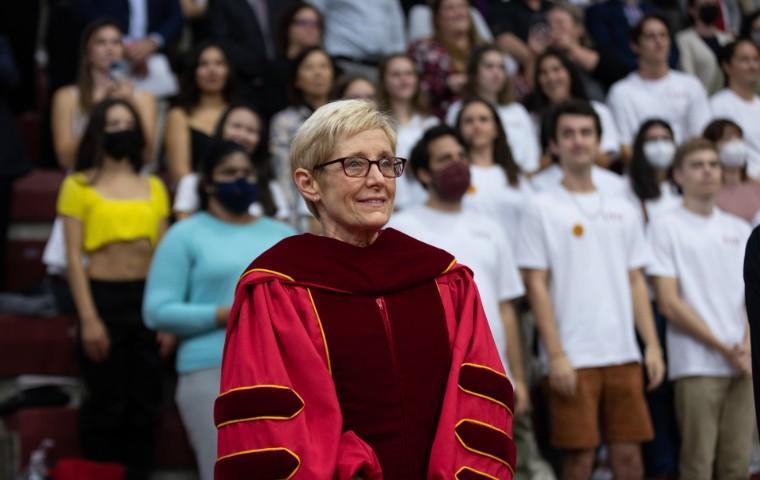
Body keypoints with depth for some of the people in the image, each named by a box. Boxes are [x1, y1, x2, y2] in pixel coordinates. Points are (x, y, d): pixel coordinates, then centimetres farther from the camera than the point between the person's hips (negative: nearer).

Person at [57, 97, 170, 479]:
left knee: (145, 403, 7)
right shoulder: (79, 185, -1)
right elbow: (74, 257, -5)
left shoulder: (153, 187, 10)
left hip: (147, 297, 4)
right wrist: (88, 319, -11)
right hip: (104, 297, -4)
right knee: (106, 403, 1)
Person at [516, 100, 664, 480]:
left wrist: (652, 346, 5)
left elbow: (636, 282, 14)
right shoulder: (542, 209, -1)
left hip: (623, 354, 4)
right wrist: (556, 355, -12)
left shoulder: (622, 210, 13)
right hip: (573, 358, -4)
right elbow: (536, 286, -5)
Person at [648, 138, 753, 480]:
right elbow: (669, 304, -6)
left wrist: (747, 345, -6)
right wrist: (722, 347, -10)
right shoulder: (666, 227, 0)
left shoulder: (739, 229, 16)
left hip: (743, 363, 5)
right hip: (697, 364, -5)